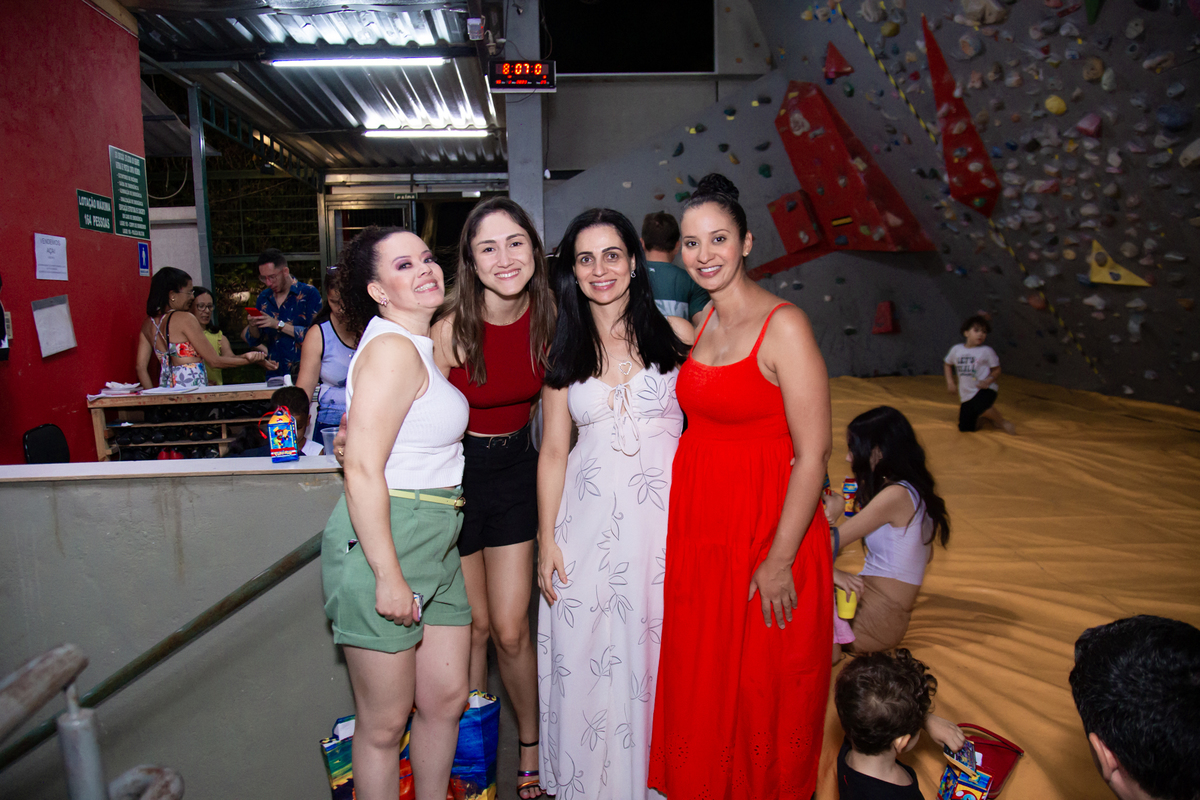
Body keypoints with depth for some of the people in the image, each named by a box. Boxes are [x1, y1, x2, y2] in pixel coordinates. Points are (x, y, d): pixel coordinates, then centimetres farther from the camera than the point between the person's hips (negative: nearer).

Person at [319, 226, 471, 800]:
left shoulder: (424, 345, 15)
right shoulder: (392, 349, -15)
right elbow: (362, 471, -20)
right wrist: (388, 575, -20)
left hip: (436, 546, 9)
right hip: (382, 542, -9)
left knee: (446, 699, 16)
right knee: (384, 723, 7)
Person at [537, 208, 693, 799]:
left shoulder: (675, 334, 2)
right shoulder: (563, 351, 6)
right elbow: (553, 451, 7)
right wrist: (547, 540, 2)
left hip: (665, 512, -1)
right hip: (590, 517, 2)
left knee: (659, 649, 6)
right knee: (586, 655, 6)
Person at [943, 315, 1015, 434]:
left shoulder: (986, 351, -4)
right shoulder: (956, 349, 6)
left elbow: (996, 370, 0)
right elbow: (947, 363, 22)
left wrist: (988, 380, -19)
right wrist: (950, 381, 10)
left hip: (984, 389, -4)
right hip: (966, 394, 4)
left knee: (981, 407, -38)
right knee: (965, 428, 1)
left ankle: (1002, 422, -10)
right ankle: (979, 417, 32)